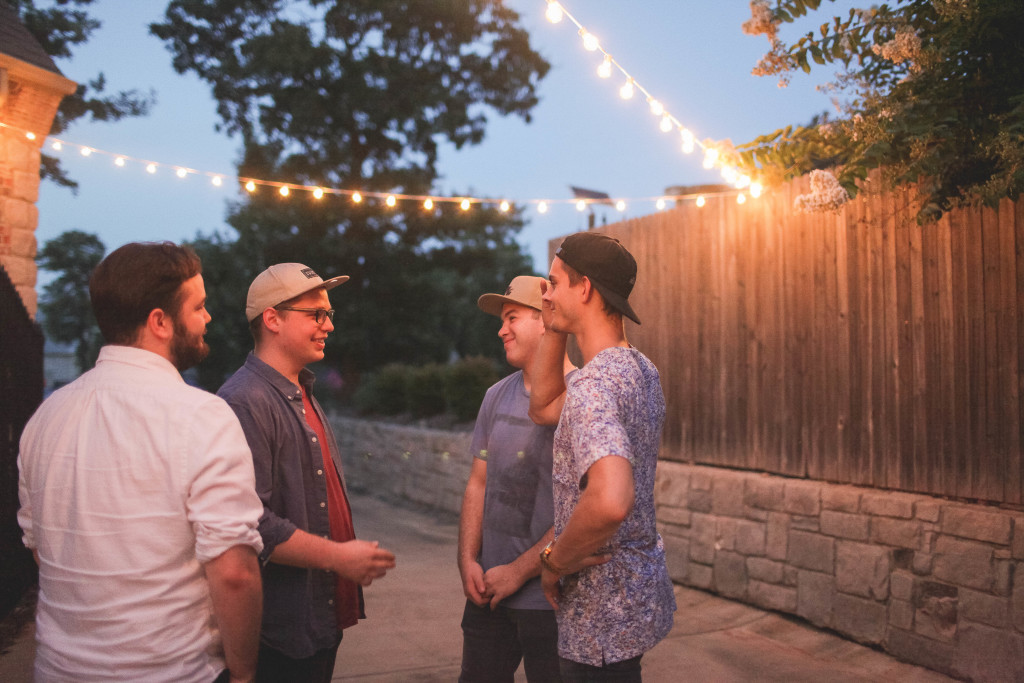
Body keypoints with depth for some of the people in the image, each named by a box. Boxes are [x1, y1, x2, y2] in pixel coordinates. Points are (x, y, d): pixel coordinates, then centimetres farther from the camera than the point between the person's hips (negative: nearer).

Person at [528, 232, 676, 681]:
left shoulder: (594, 384, -26)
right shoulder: (640, 369, 5)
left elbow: (610, 502, -41)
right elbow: (545, 409, 16)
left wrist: (555, 561, -23)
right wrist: (553, 329, 6)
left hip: (604, 610, -9)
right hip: (640, 589, 9)